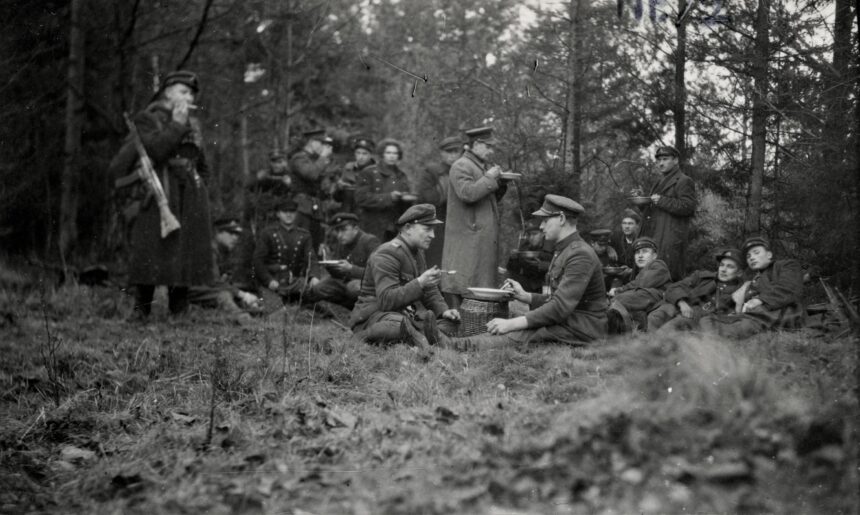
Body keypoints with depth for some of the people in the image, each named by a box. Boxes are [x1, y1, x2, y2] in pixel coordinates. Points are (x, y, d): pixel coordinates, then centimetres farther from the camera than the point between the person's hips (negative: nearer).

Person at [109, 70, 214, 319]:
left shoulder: (192, 123, 18)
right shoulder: (147, 119, 2)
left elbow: (202, 165, 25)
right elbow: (156, 150, -16)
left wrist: (200, 186, 13)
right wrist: (176, 125, -11)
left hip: (190, 200, 5)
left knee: (185, 255, 1)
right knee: (151, 254, -8)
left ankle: (179, 313, 6)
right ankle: (140, 313, -1)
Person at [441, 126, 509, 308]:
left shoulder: (485, 166, 19)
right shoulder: (461, 166, -10)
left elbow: (492, 199, 24)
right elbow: (467, 193, -25)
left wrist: (501, 182, 7)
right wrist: (489, 178, -16)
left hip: (484, 237, 9)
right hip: (467, 237, -9)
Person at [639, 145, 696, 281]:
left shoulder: (684, 181, -4)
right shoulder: (660, 183, 25)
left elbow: (688, 207, -16)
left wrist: (662, 200, -16)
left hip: (671, 240, -9)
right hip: (653, 238, 9)